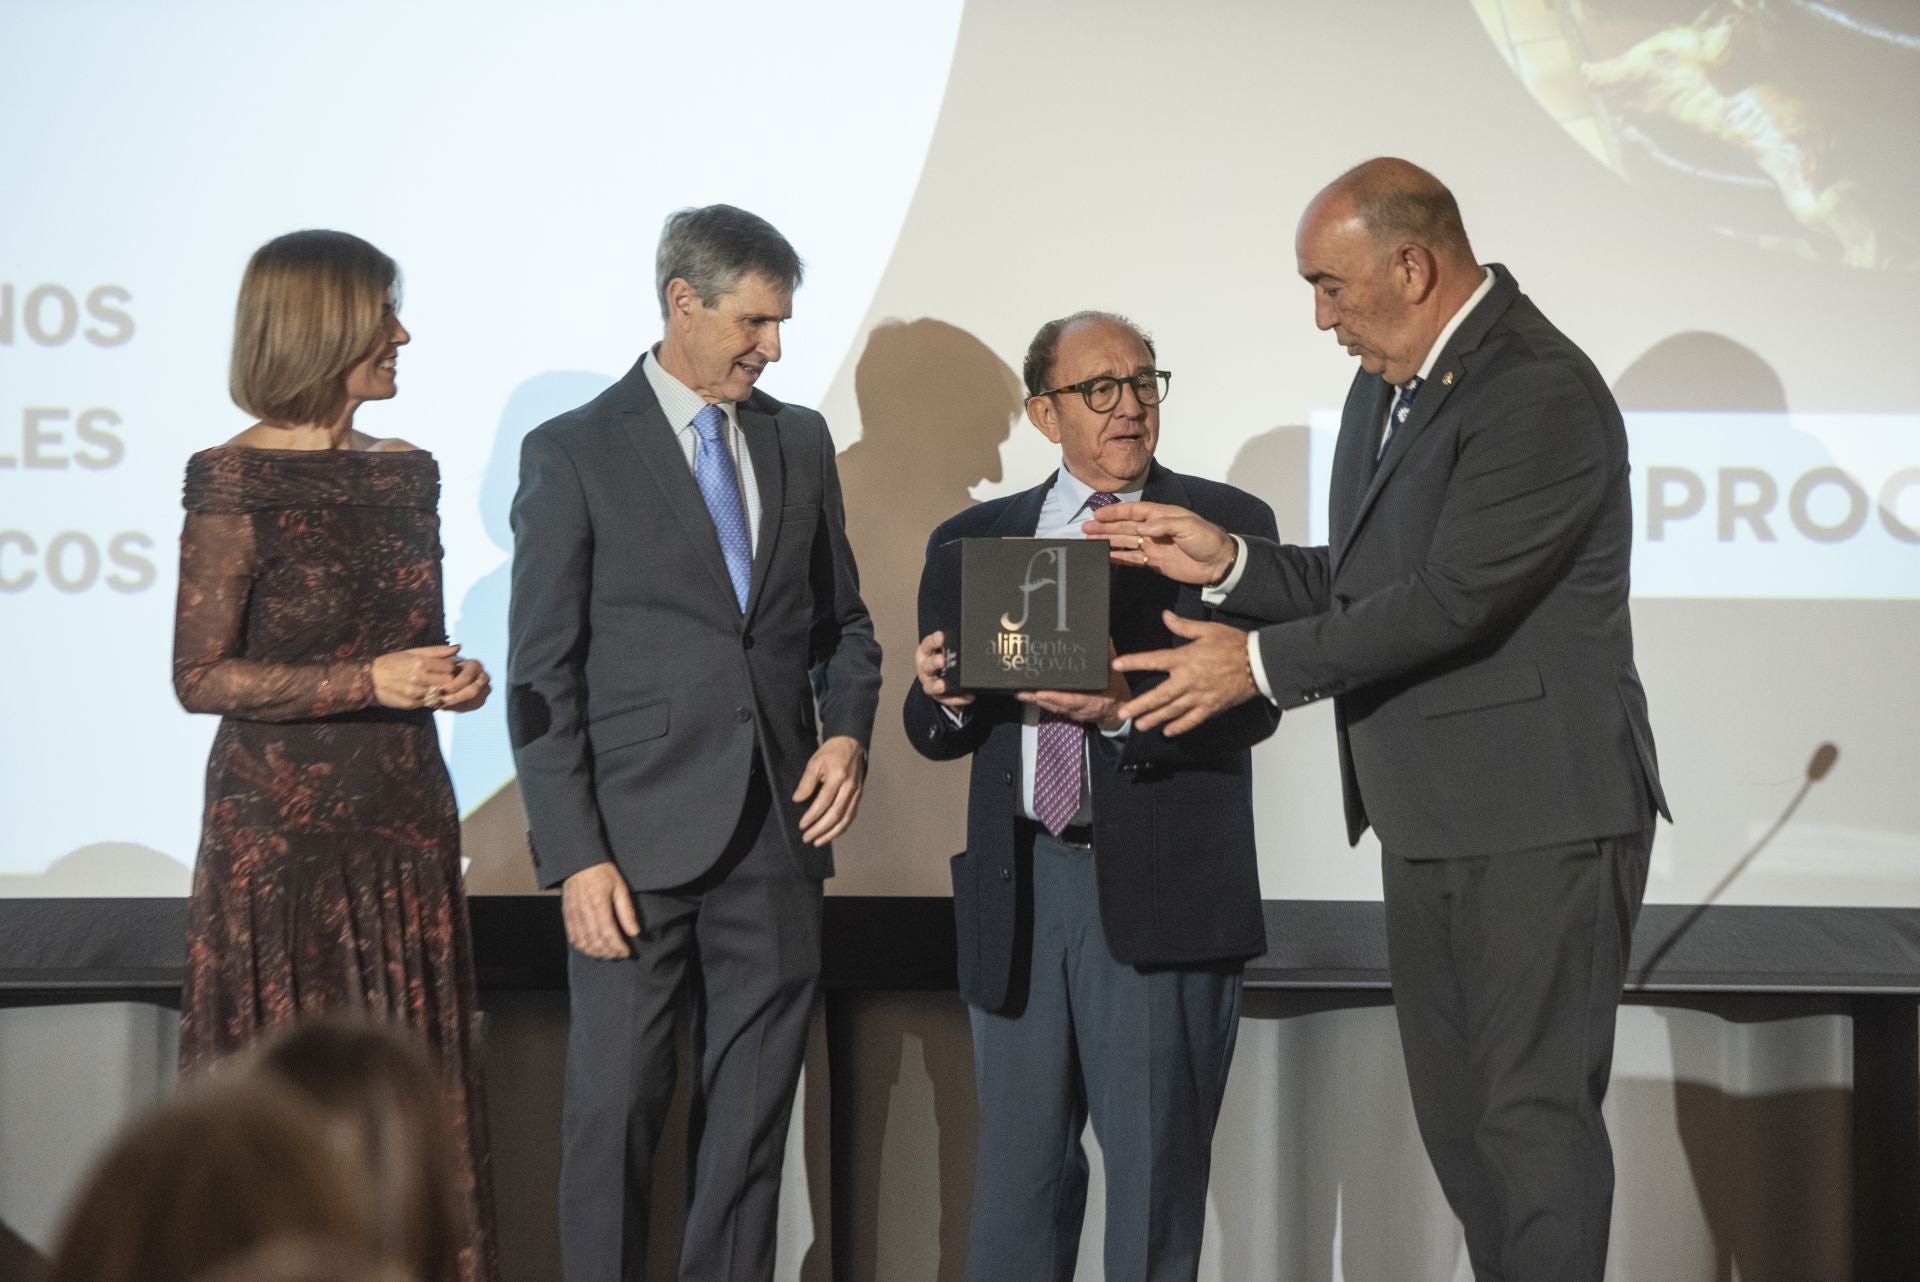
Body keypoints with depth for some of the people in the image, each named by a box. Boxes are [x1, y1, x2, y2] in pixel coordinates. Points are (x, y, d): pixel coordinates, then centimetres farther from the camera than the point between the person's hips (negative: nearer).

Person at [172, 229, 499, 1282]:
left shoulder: (406, 474, 10)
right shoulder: (239, 483, -9)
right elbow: (199, 675, -12)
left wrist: (449, 678, -2)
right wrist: (368, 683, -19)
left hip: (406, 816, 6)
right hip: (281, 827, -6)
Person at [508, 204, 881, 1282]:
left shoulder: (801, 441, 13)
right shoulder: (574, 453, -1)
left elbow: (842, 621, 22)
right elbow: (543, 675, -3)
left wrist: (848, 732, 0)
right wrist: (576, 858, -10)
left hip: (777, 835, 4)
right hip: (639, 843, -4)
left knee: (753, 1122, 6)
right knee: (617, 1112, -4)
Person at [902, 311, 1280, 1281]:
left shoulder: (1225, 525, 3)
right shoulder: (971, 542, 13)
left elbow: (1251, 703, -8)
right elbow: (933, 729, 11)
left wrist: (1124, 707, -24)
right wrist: (944, 696, -13)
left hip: (1160, 884, -3)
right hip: (1018, 884, 3)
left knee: (1157, 1158, 0)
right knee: (1017, 1158, 8)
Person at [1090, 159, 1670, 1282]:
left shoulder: (1541, 393, -17)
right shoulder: (1387, 386, 14)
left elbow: (1451, 597, -22)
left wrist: (1264, 663, -15)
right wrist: (1227, 562, 4)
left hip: (1538, 820, -10)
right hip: (1430, 820, 10)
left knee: (1533, 1112, -6)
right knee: (1455, 1112, 13)